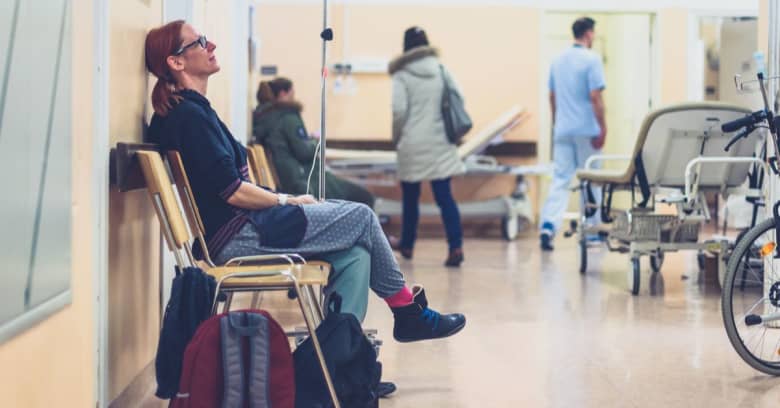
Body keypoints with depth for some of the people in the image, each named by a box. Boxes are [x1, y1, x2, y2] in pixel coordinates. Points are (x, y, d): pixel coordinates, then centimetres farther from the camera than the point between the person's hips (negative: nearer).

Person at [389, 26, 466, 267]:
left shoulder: (401, 74, -5)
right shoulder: (441, 69, 6)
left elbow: (398, 110, -12)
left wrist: (396, 137, 3)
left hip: (412, 144, -3)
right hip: (440, 142, 3)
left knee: (410, 198, 12)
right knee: (444, 195, -1)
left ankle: (407, 245, 25)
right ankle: (456, 246, -14)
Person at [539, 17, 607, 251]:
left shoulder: (557, 60, 11)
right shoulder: (591, 60, -9)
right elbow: (595, 97, -15)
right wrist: (603, 128, -12)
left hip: (562, 129, 5)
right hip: (586, 129, -5)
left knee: (560, 179, 2)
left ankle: (548, 225, -14)